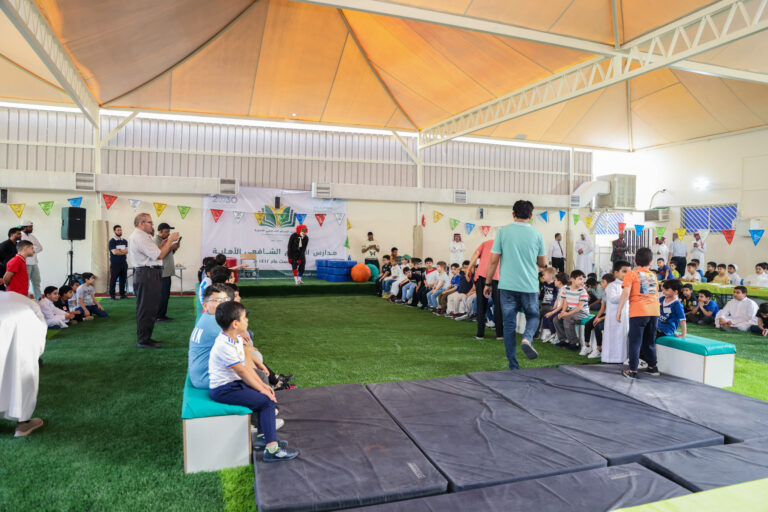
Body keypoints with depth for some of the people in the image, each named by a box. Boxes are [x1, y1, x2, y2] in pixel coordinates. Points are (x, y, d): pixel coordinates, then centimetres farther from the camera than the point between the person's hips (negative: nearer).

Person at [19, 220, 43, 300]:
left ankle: (39, 299, 16)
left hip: (34, 263, 7)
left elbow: (40, 248, 8)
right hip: (25, 263, -7)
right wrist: (35, 248, -7)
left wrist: (33, 250, -7)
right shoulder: (20, 236, -6)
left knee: (36, 282, 10)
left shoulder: (32, 237, 16)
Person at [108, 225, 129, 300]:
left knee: (123, 280, 7)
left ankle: (122, 294, 14)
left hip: (124, 263, 4)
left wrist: (119, 251, -12)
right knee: (113, 280, -1)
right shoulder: (112, 241, -2)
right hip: (115, 264, -4)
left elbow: (127, 251, 2)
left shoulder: (125, 241, 13)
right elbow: (114, 252, -11)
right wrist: (123, 251, -1)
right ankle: (112, 295, 4)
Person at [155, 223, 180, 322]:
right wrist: (171, 248, -22)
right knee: (162, 295, -9)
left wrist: (175, 248, 7)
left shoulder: (165, 240, 18)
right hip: (162, 273, -10)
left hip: (167, 272, 10)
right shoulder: (156, 241, -12)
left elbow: (169, 253, 24)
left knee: (166, 295, 12)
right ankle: (158, 316, -3)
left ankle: (163, 315, 18)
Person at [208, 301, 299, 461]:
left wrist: (262, 384, 3)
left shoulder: (236, 338, 5)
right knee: (267, 401, -16)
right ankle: (272, 449, -14)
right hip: (223, 390, -10)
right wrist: (261, 388, -13)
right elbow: (242, 372, -21)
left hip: (234, 382, 10)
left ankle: (263, 437, 18)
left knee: (267, 393, 9)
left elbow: (246, 364, 8)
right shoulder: (225, 346, -26)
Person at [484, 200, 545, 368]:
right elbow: (543, 263, 10)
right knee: (533, 317, 21)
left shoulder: (503, 232, -2)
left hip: (507, 285, 0)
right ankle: (527, 339, -10)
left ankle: (513, 366, 11)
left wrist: (488, 283, 6)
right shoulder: (536, 235, 2)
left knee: (509, 325, 8)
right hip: (530, 286, 1)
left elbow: (493, 260, -4)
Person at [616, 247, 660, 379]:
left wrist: (619, 311, -6)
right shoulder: (653, 275, 15)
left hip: (638, 312, -5)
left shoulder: (631, 274, -1)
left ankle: (632, 371, 1)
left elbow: (626, 293, -11)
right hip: (654, 312, 5)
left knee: (635, 342, 0)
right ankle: (652, 367, 28)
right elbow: (657, 294, 21)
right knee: (650, 341, 18)